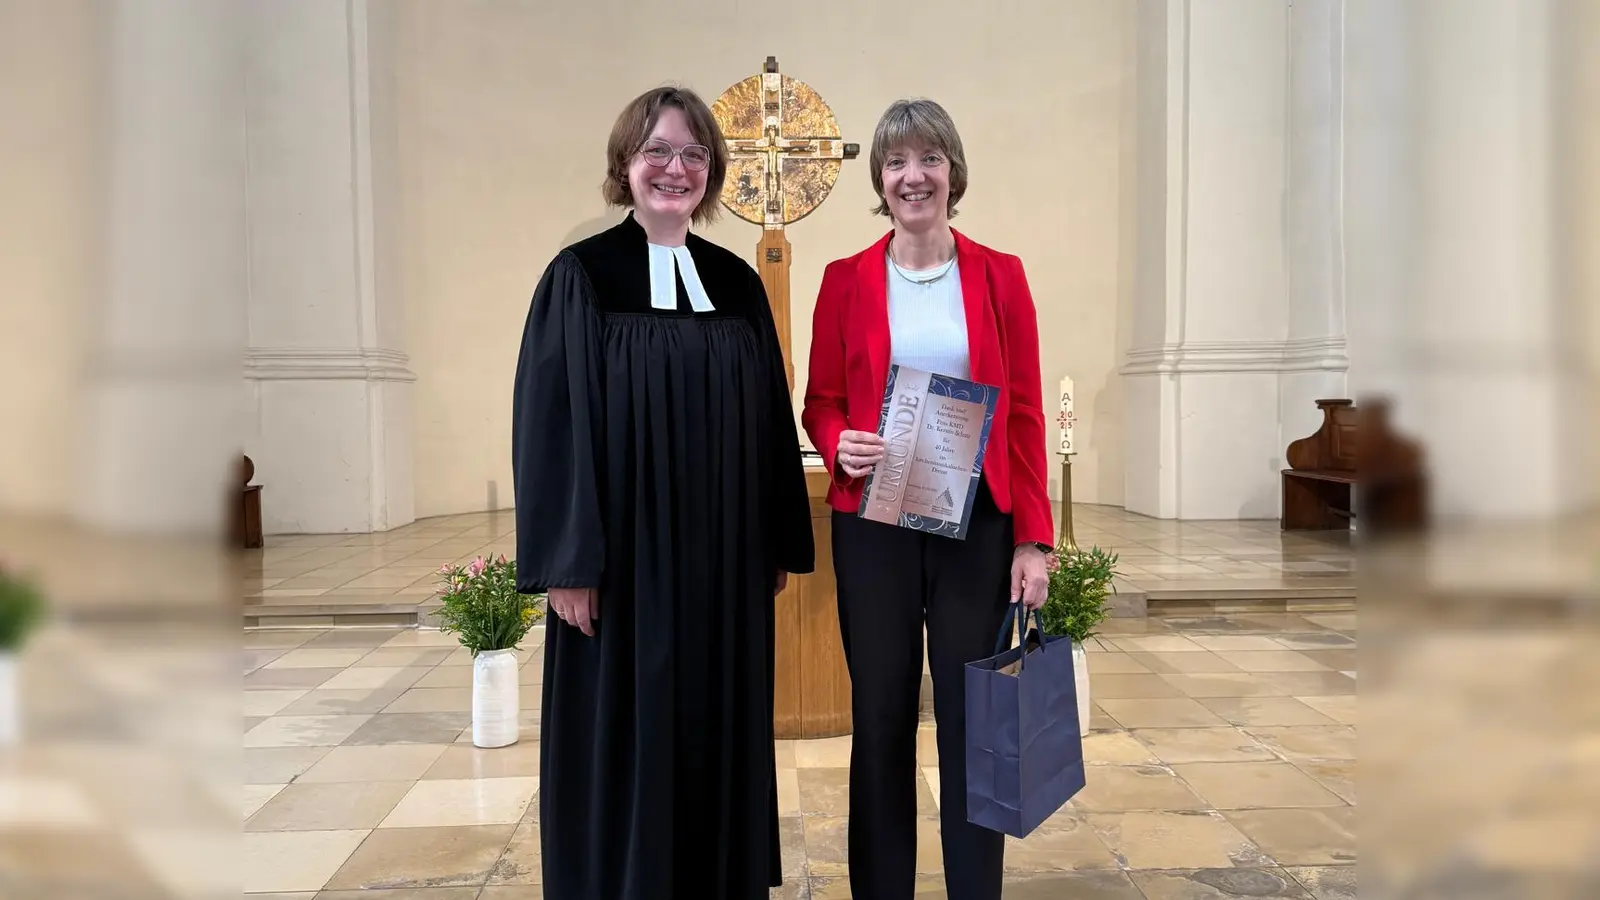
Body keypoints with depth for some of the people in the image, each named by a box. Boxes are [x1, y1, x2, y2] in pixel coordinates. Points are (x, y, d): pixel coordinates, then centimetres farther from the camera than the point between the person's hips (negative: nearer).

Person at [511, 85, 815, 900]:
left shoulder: (738, 283, 8)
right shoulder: (580, 276, -4)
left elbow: (771, 418, 10)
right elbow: (550, 421, -9)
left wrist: (779, 544, 8)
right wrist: (568, 560, -14)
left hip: (725, 563, 4)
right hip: (623, 559, -4)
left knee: (720, 737, 13)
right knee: (623, 747, 6)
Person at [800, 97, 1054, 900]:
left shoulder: (1000, 276, 3)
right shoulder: (846, 280, 3)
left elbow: (1025, 414, 1)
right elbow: (820, 402, 8)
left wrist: (1033, 539, -4)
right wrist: (839, 444, -16)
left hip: (978, 523, 0)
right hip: (874, 524, 0)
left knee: (973, 716, 5)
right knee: (881, 716, 8)